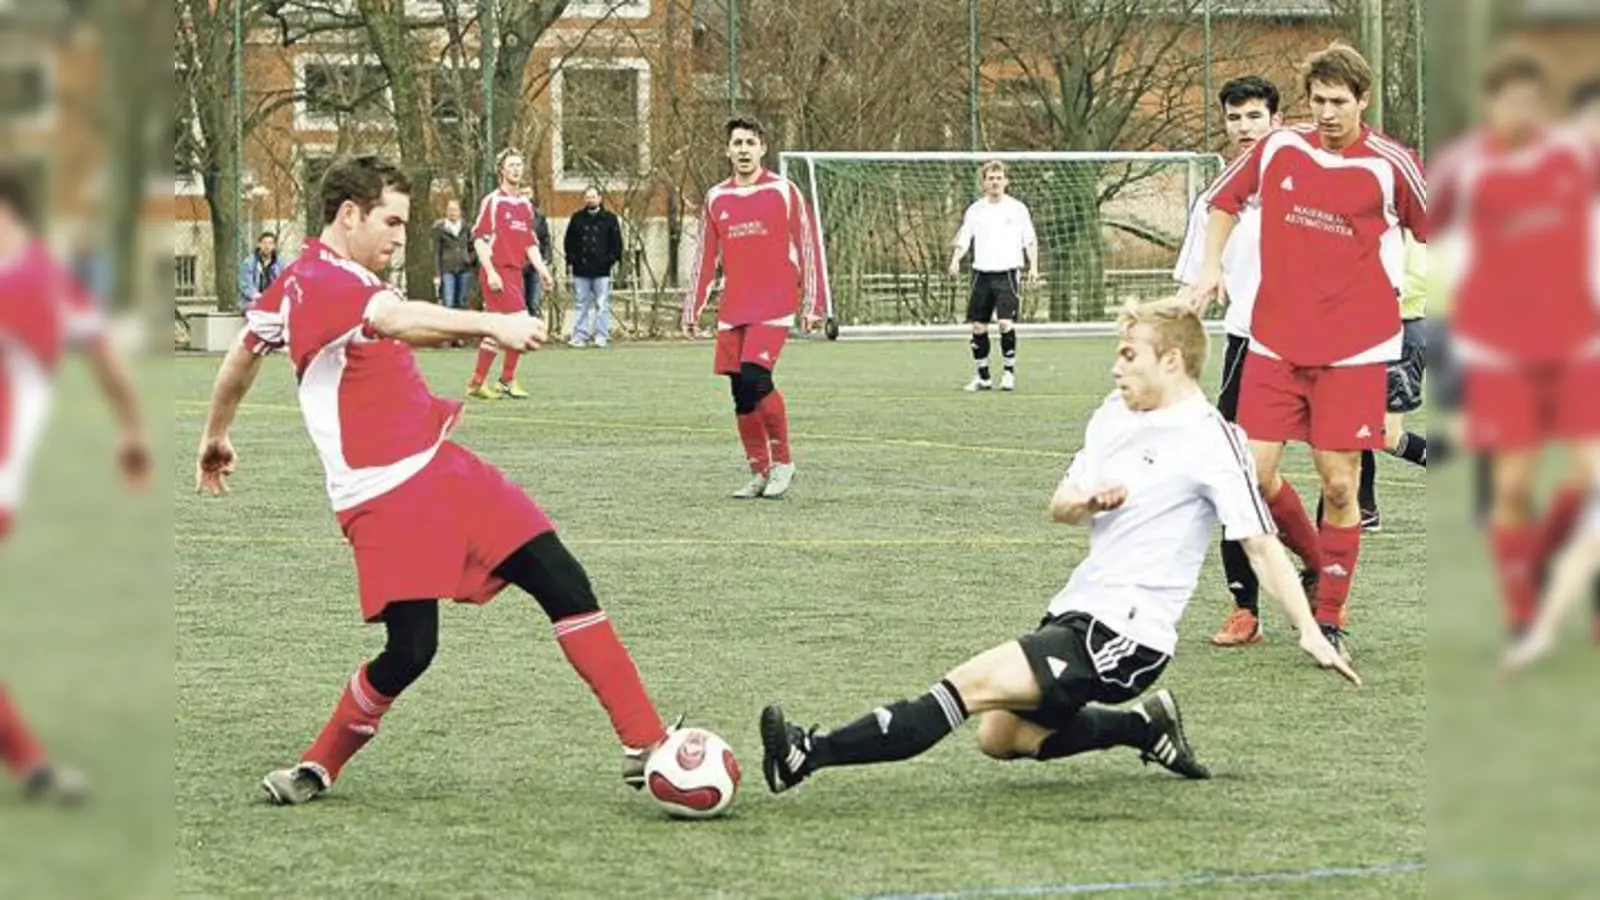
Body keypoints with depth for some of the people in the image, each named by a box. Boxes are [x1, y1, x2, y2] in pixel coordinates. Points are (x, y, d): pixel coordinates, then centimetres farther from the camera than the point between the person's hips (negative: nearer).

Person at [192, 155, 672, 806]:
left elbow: (243, 356, 30)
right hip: (384, 497, -10)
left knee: (563, 582, -2)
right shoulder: (322, 282, -15)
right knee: (410, 650, -16)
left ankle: (645, 747, -1)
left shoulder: (347, 280, 16)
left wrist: (215, 436, 44)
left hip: (441, 467, 10)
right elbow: (397, 321, -37)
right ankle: (319, 767, 11)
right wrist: (489, 325, -49)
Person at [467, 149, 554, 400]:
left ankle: (477, 382, 13)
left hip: (515, 271, 7)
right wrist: (490, 272, -17)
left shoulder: (525, 204, 15)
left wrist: (541, 270, 10)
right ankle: (507, 380, -3)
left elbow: (530, 243, 20)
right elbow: (479, 238, -10)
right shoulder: (492, 202, -6)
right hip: (497, 272, -7)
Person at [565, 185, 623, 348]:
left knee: (602, 305, -2)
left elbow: (616, 242, 5)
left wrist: (612, 260, -4)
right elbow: (568, 242, 12)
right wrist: (571, 260, 1)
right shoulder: (577, 218, 10)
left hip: (602, 269, -2)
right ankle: (580, 336, 6)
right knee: (582, 305, 4)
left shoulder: (609, 219, 5)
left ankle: (601, 336, 1)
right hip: (581, 270, 2)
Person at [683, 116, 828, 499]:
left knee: (755, 379, -20)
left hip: (774, 307, -5)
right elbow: (705, 258, 18)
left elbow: (808, 248, 1)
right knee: (740, 392, 2)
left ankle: (782, 462, -5)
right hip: (733, 310, 5)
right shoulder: (716, 199, 11)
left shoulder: (783, 192, 0)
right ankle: (759, 473, 13)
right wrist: (692, 309, 15)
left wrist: (813, 304, -3)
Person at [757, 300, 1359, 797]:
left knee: (973, 684, -19)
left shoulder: (1210, 440, -11)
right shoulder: (1113, 416, 12)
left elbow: (1260, 543, -13)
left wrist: (1309, 631, -21)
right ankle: (1145, 727, 19)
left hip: (1127, 634, -9)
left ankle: (811, 755, -24)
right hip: (1076, 611, 9)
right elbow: (1060, 507, 18)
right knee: (1000, 736, 10)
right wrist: (1088, 502, -6)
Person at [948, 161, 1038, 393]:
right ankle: (982, 376, 13)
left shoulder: (1017, 208, 4)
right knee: (978, 326, 2)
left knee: (1006, 323, -15)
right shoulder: (975, 210, 8)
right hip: (982, 273, 3)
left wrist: (1033, 266, -3)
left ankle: (1009, 372, -2)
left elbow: (1030, 240, 8)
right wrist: (955, 260, -12)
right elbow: (963, 239, 5)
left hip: (1008, 272, -3)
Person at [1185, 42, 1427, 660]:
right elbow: (1225, 200, 19)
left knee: (1339, 485, -3)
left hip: (1354, 351, -3)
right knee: (1254, 473, -4)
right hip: (1274, 342, 3)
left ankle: (1332, 617, 11)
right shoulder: (1279, 150, 3)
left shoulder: (1392, 166, -6)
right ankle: (1316, 561, 24)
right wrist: (1211, 266, 7)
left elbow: (1437, 233, 5)